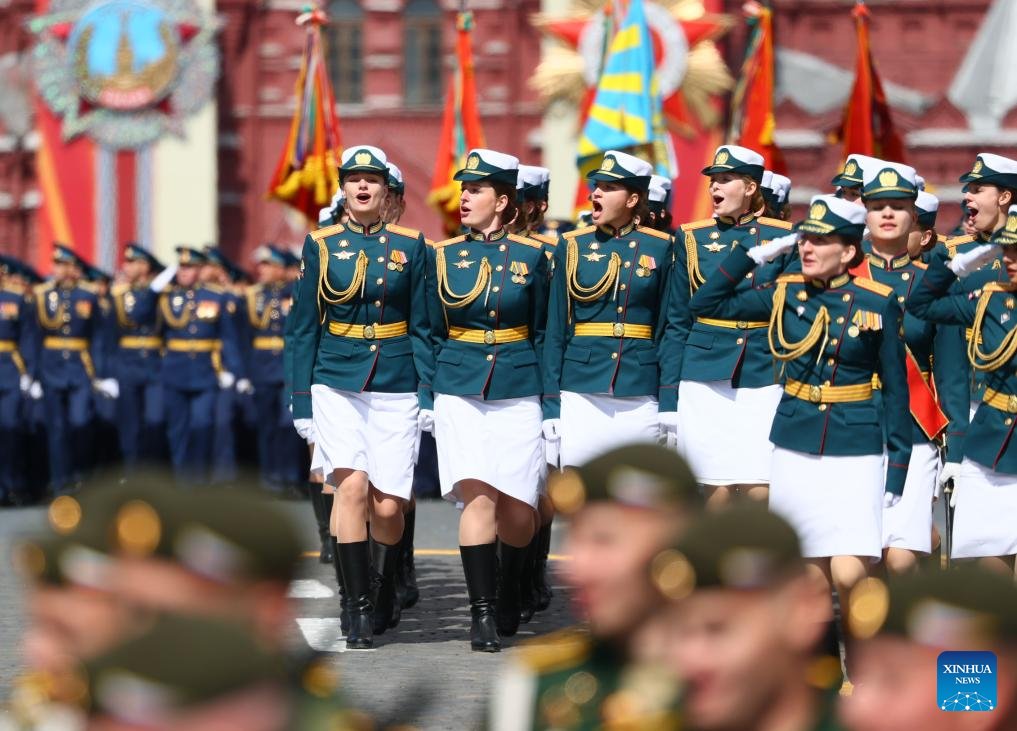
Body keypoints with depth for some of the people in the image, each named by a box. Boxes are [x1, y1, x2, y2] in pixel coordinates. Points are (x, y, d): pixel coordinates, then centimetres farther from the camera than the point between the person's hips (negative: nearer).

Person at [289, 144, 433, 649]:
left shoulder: (410, 246, 5)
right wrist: (302, 401, 2)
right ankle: (360, 612, -12)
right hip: (337, 384, 0)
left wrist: (428, 396, -1)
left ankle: (384, 595, 26)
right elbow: (305, 327, 7)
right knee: (351, 486, -18)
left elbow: (422, 327, 6)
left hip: (396, 387, 1)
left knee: (386, 506, -2)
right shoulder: (321, 245, 4)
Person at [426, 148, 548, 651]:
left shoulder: (531, 256, 4)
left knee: (517, 511, 1)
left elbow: (544, 334, 7)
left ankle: (507, 593, 29)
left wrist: (549, 401, 3)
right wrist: (427, 398, 7)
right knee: (478, 496, -15)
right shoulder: (443, 255, 6)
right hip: (460, 395, 0)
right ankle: (482, 615, -12)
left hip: (518, 393, 0)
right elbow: (433, 333, 11)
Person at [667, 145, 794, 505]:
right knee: (716, 492, 0)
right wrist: (670, 401, 4)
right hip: (705, 381, 1)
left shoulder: (782, 238, 4)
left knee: (760, 493, -8)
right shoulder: (693, 238, 7)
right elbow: (677, 323, 8)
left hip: (763, 380, -1)